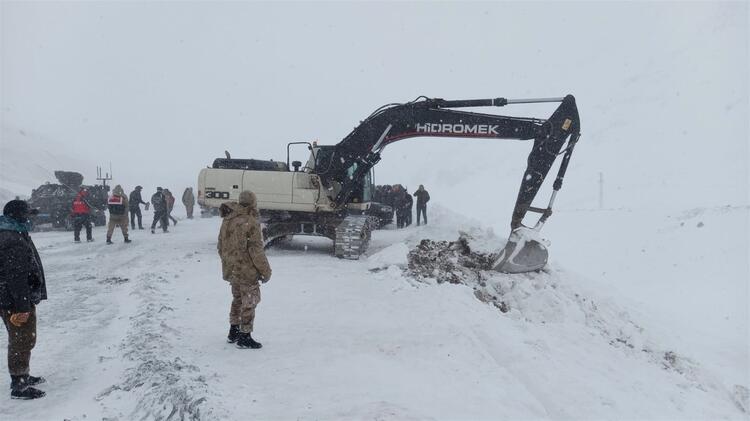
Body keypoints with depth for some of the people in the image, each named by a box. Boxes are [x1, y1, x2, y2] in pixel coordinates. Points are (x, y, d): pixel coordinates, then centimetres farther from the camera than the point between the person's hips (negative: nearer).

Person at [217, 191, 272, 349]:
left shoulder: (227, 220, 6)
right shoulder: (251, 222, -20)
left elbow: (221, 246, 14)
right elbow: (256, 250, -20)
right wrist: (266, 270, -11)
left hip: (231, 270, 8)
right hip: (247, 271, -8)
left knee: (238, 299, 22)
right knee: (249, 302, 4)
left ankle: (233, 332, 32)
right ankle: (244, 337, 10)